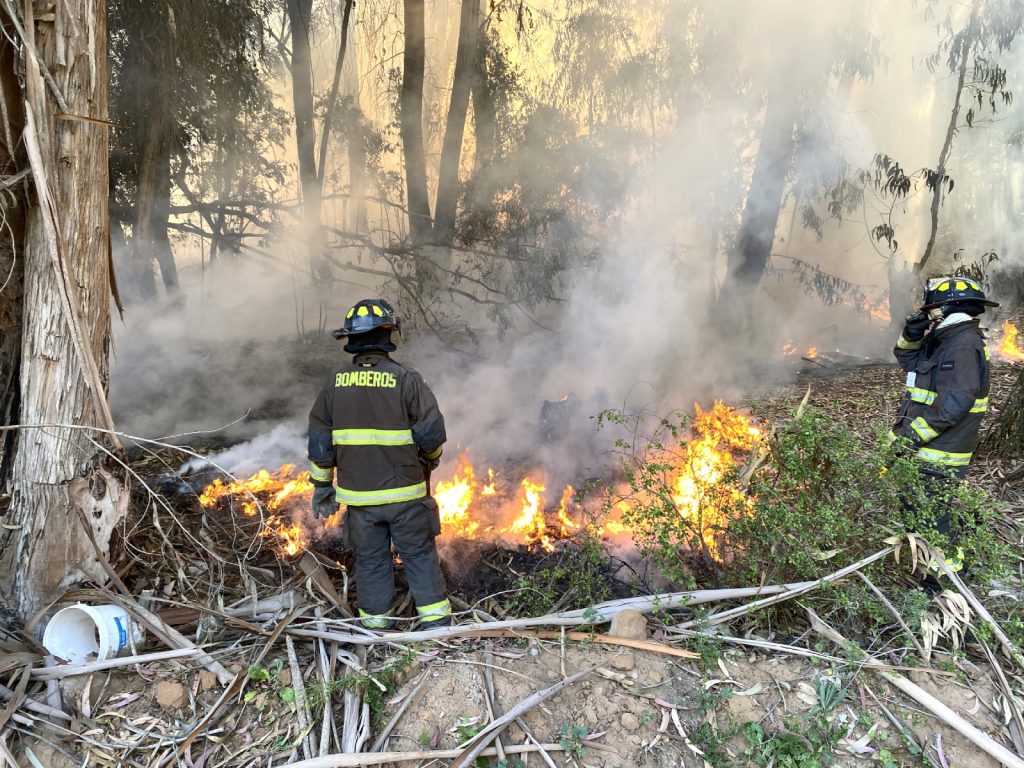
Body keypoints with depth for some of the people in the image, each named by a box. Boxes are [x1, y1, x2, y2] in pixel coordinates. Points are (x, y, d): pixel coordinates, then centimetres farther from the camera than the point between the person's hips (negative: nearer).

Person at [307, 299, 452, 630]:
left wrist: (323, 485, 13)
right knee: (419, 554, 9)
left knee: (370, 558, 15)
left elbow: (319, 437, 4)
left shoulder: (336, 381, 0)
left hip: (358, 493, 3)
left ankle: (376, 622, 25)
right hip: (405, 491, -3)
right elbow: (431, 431, -13)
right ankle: (436, 620, 14)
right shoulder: (405, 378, -12)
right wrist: (430, 459, 8)